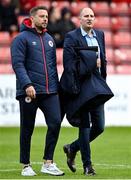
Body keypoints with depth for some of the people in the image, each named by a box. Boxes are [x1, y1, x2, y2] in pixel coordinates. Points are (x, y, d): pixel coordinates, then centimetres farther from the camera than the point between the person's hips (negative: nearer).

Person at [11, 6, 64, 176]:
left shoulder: (49, 39, 17)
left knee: (55, 122, -9)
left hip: (50, 91, 5)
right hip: (29, 92, -5)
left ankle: (48, 163, -1)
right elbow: (18, 64, -12)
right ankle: (26, 166, 13)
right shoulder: (22, 38, -3)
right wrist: (27, 84, -22)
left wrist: (56, 86, 19)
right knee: (27, 129, 3)